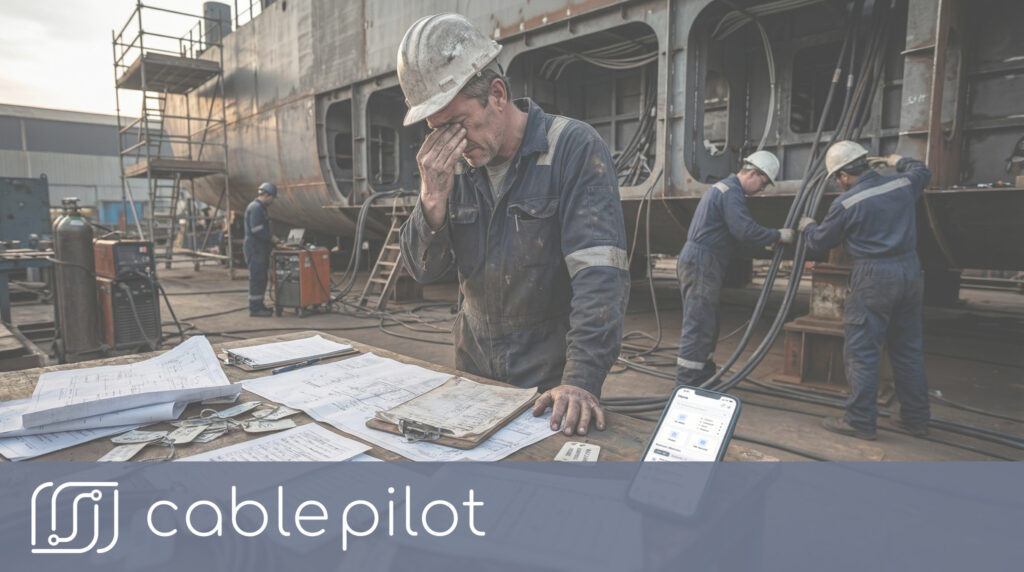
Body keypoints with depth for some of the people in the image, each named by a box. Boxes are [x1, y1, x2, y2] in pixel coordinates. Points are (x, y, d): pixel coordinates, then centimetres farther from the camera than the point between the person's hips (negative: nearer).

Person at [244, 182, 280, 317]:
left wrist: (270, 237, 12)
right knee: (257, 278, -7)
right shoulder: (256, 207, -15)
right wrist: (271, 238, -12)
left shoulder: (260, 207, 19)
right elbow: (256, 230, -22)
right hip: (255, 248, -10)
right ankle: (255, 308, -3)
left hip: (260, 248, 10)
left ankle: (258, 305, 22)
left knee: (261, 279, 14)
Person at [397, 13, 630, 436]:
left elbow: (599, 274, -24)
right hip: (473, 370, 5)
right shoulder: (451, 164, -1)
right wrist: (433, 196, -18)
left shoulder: (575, 148, -16)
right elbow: (424, 270, -1)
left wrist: (582, 379, -33)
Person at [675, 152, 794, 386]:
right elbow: (745, 230, -23)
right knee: (698, 327, -10)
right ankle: (686, 385, -7)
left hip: (696, 263, 11)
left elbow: (736, 233, 24)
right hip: (702, 264, -11)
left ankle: (704, 378, 27)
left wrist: (765, 243, 16)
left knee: (708, 326, 17)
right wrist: (778, 236, -11)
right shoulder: (731, 192, -12)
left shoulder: (723, 187, 22)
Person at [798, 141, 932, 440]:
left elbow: (820, 241, 2)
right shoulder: (902, 185, 5)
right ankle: (915, 418, 25)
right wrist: (897, 161, 46)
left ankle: (860, 421, 3)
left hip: (874, 276, -7)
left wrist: (807, 226, 22)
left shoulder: (846, 203, -11)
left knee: (861, 351, 0)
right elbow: (922, 171, 30)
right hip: (910, 271, 7)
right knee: (908, 349, 16)